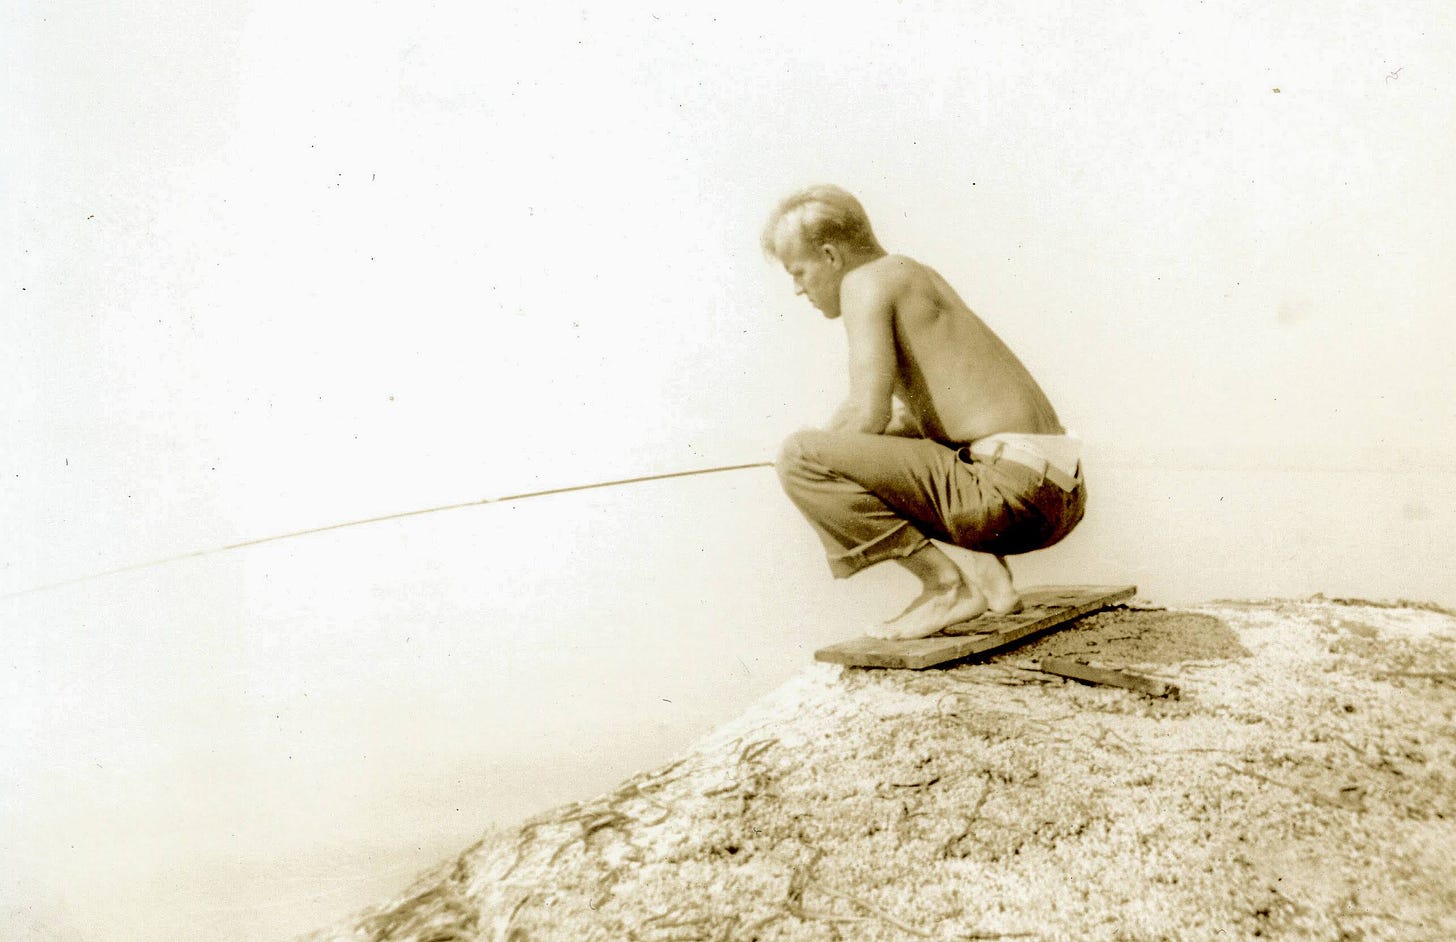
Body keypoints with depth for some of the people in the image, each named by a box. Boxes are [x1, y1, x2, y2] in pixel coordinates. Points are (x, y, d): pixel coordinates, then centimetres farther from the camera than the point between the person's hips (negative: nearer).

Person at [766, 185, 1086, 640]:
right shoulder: (917, 277, 25)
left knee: (798, 455, -12)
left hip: (1011, 490, -10)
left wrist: (810, 459, 5)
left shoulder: (867, 281, -4)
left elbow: (870, 416, -15)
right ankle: (991, 571, 17)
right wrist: (829, 439, 22)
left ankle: (947, 584, -7)